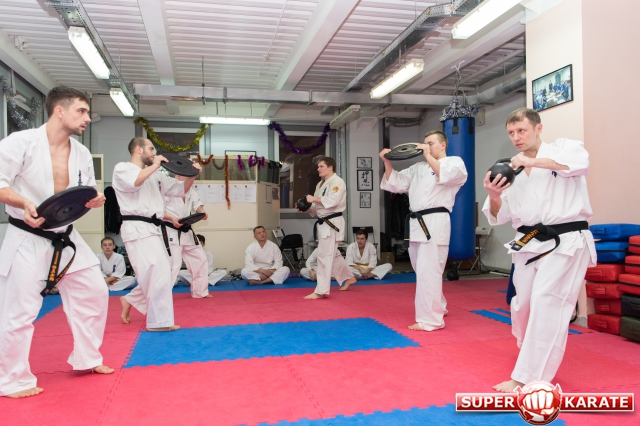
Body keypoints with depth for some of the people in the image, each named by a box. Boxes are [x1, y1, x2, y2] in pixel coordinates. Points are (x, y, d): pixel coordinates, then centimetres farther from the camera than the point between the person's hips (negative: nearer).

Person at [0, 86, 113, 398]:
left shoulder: (82, 154, 6)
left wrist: (94, 201, -9)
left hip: (66, 239, 7)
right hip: (27, 240, -7)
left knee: (94, 293, 11)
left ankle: (87, 358, 29)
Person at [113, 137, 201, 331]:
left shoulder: (155, 175, 19)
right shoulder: (122, 169, -2)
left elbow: (180, 189, 20)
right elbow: (134, 181, -25)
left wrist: (192, 174, 4)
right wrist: (154, 166, -15)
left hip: (155, 229, 8)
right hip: (138, 229, -8)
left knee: (155, 274, 12)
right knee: (159, 273, -12)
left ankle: (130, 300, 33)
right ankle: (160, 321, -1)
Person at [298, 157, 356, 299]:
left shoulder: (337, 182, -12)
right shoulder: (321, 184, 16)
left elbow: (332, 201, -26)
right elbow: (317, 207, 18)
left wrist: (313, 199, -17)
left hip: (332, 223, -10)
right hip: (323, 223, 10)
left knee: (324, 256, -11)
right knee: (333, 254, 19)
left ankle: (321, 291, -7)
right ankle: (348, 278, 37)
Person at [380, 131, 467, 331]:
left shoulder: (455, 162, 4)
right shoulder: (418, 167, 20)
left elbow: (448, 175, -18)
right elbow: (396, 183, 16)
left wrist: (429, 156, -14)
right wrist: (387, 162, 3)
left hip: (434, 224, -7)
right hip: (416, 223, 7)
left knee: (428, 272, -9)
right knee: (422, 270, 17)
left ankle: (430, 320, 0)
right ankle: (438, 307, 36)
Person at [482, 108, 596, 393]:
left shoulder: (562, 148, 0)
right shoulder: (513, 170, 12)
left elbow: (580, 161, -25)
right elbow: (499, 217, 10)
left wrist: (533, 161, -24)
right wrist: (494, 196, -11)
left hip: (565, 243, -5)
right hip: (528, 245, 6)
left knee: (546, 305, -14)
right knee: (522, 307, 11)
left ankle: (526, 377, -6)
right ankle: (534, 358, 40)